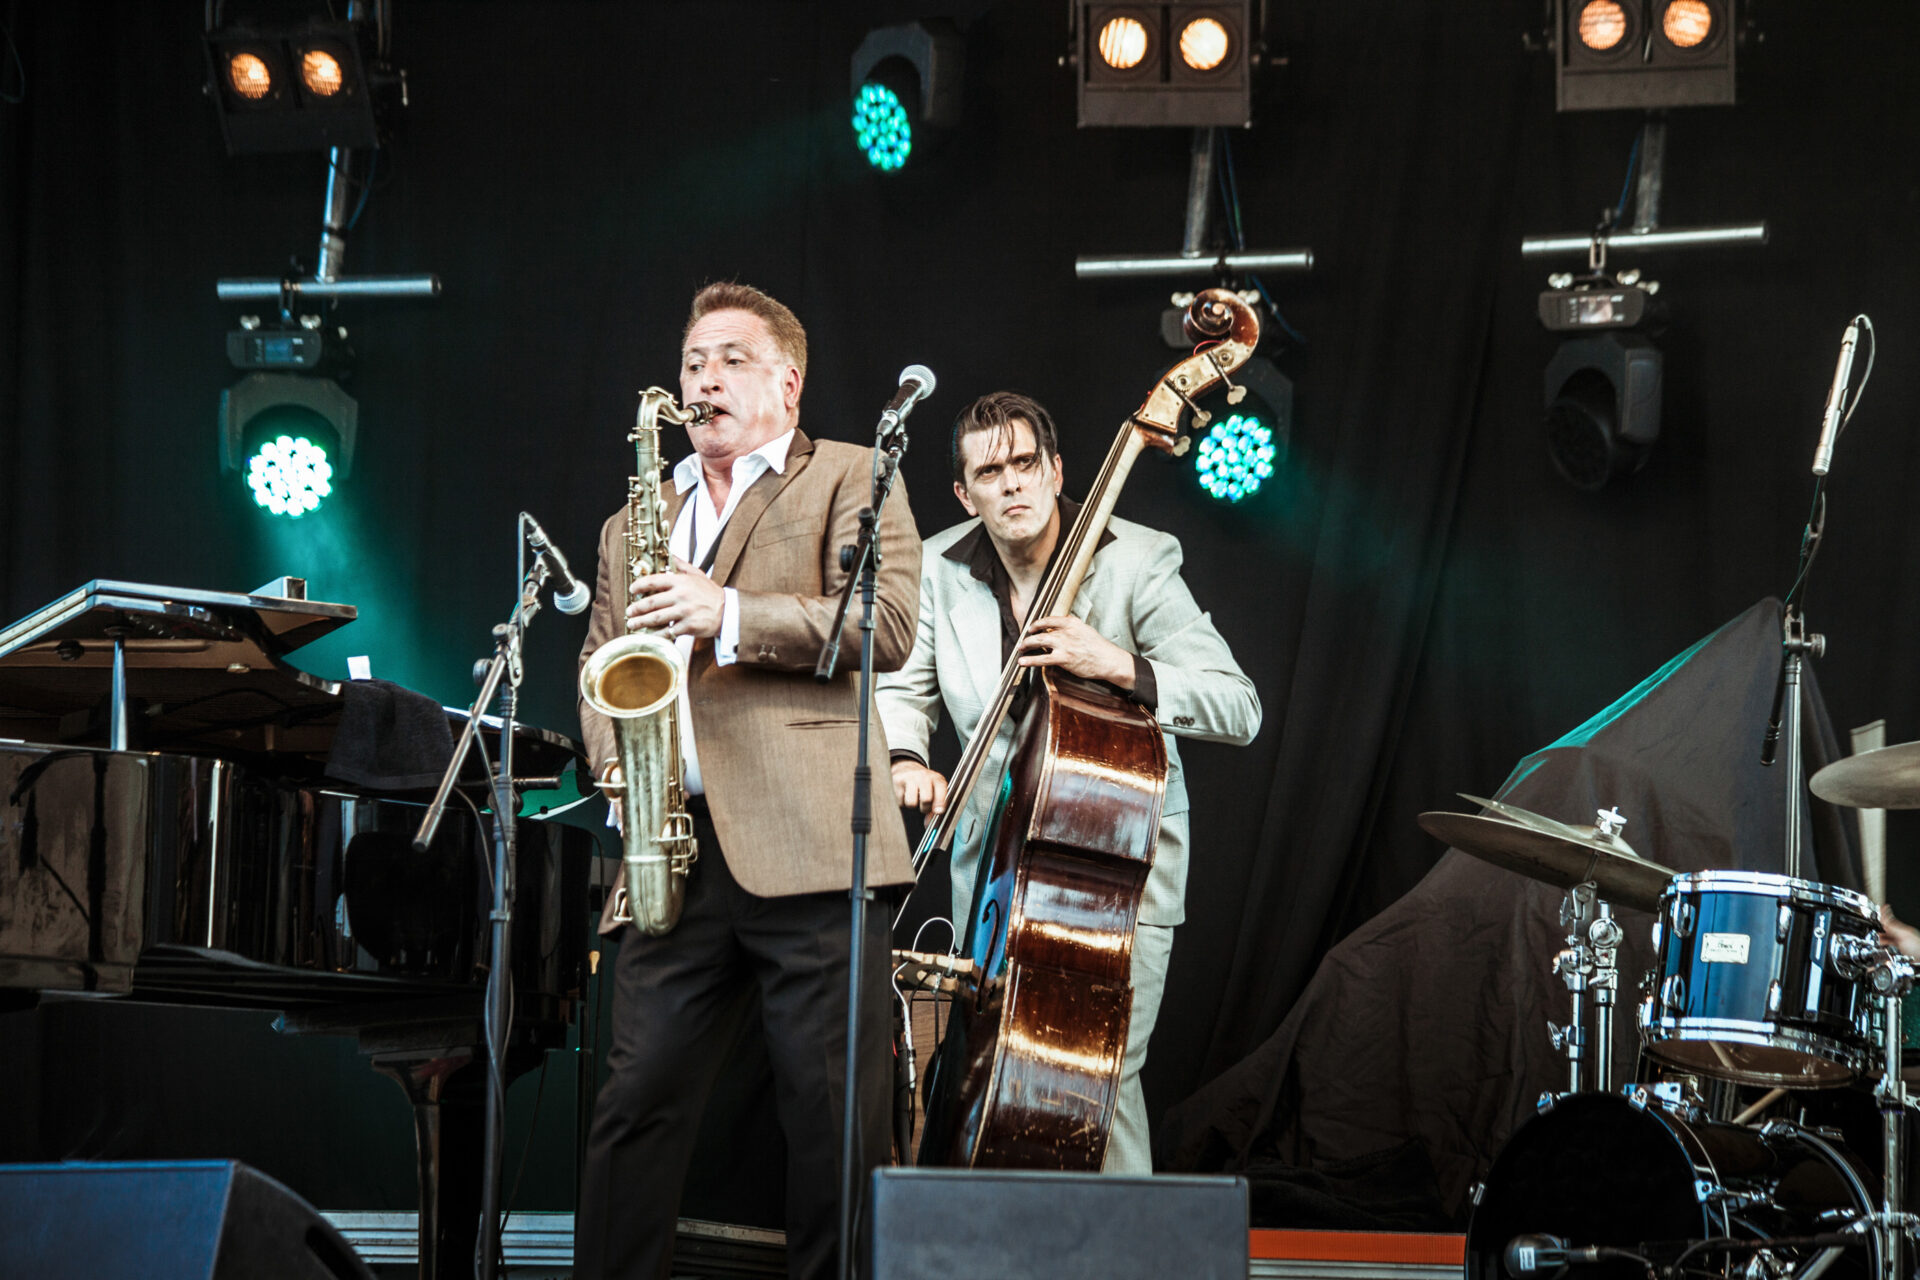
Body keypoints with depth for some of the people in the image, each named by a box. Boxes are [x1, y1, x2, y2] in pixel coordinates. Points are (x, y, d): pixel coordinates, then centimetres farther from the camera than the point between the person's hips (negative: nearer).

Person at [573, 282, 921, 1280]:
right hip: (677, 849, 5)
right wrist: (612, 750, 5)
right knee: (636, 1105, 0)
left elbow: (889, 624, -5)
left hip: (808, 844, -4)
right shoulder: (633, 526, 27)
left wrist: (730, 616, -13)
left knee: (837, 1117, -5)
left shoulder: (848, 479, 10)